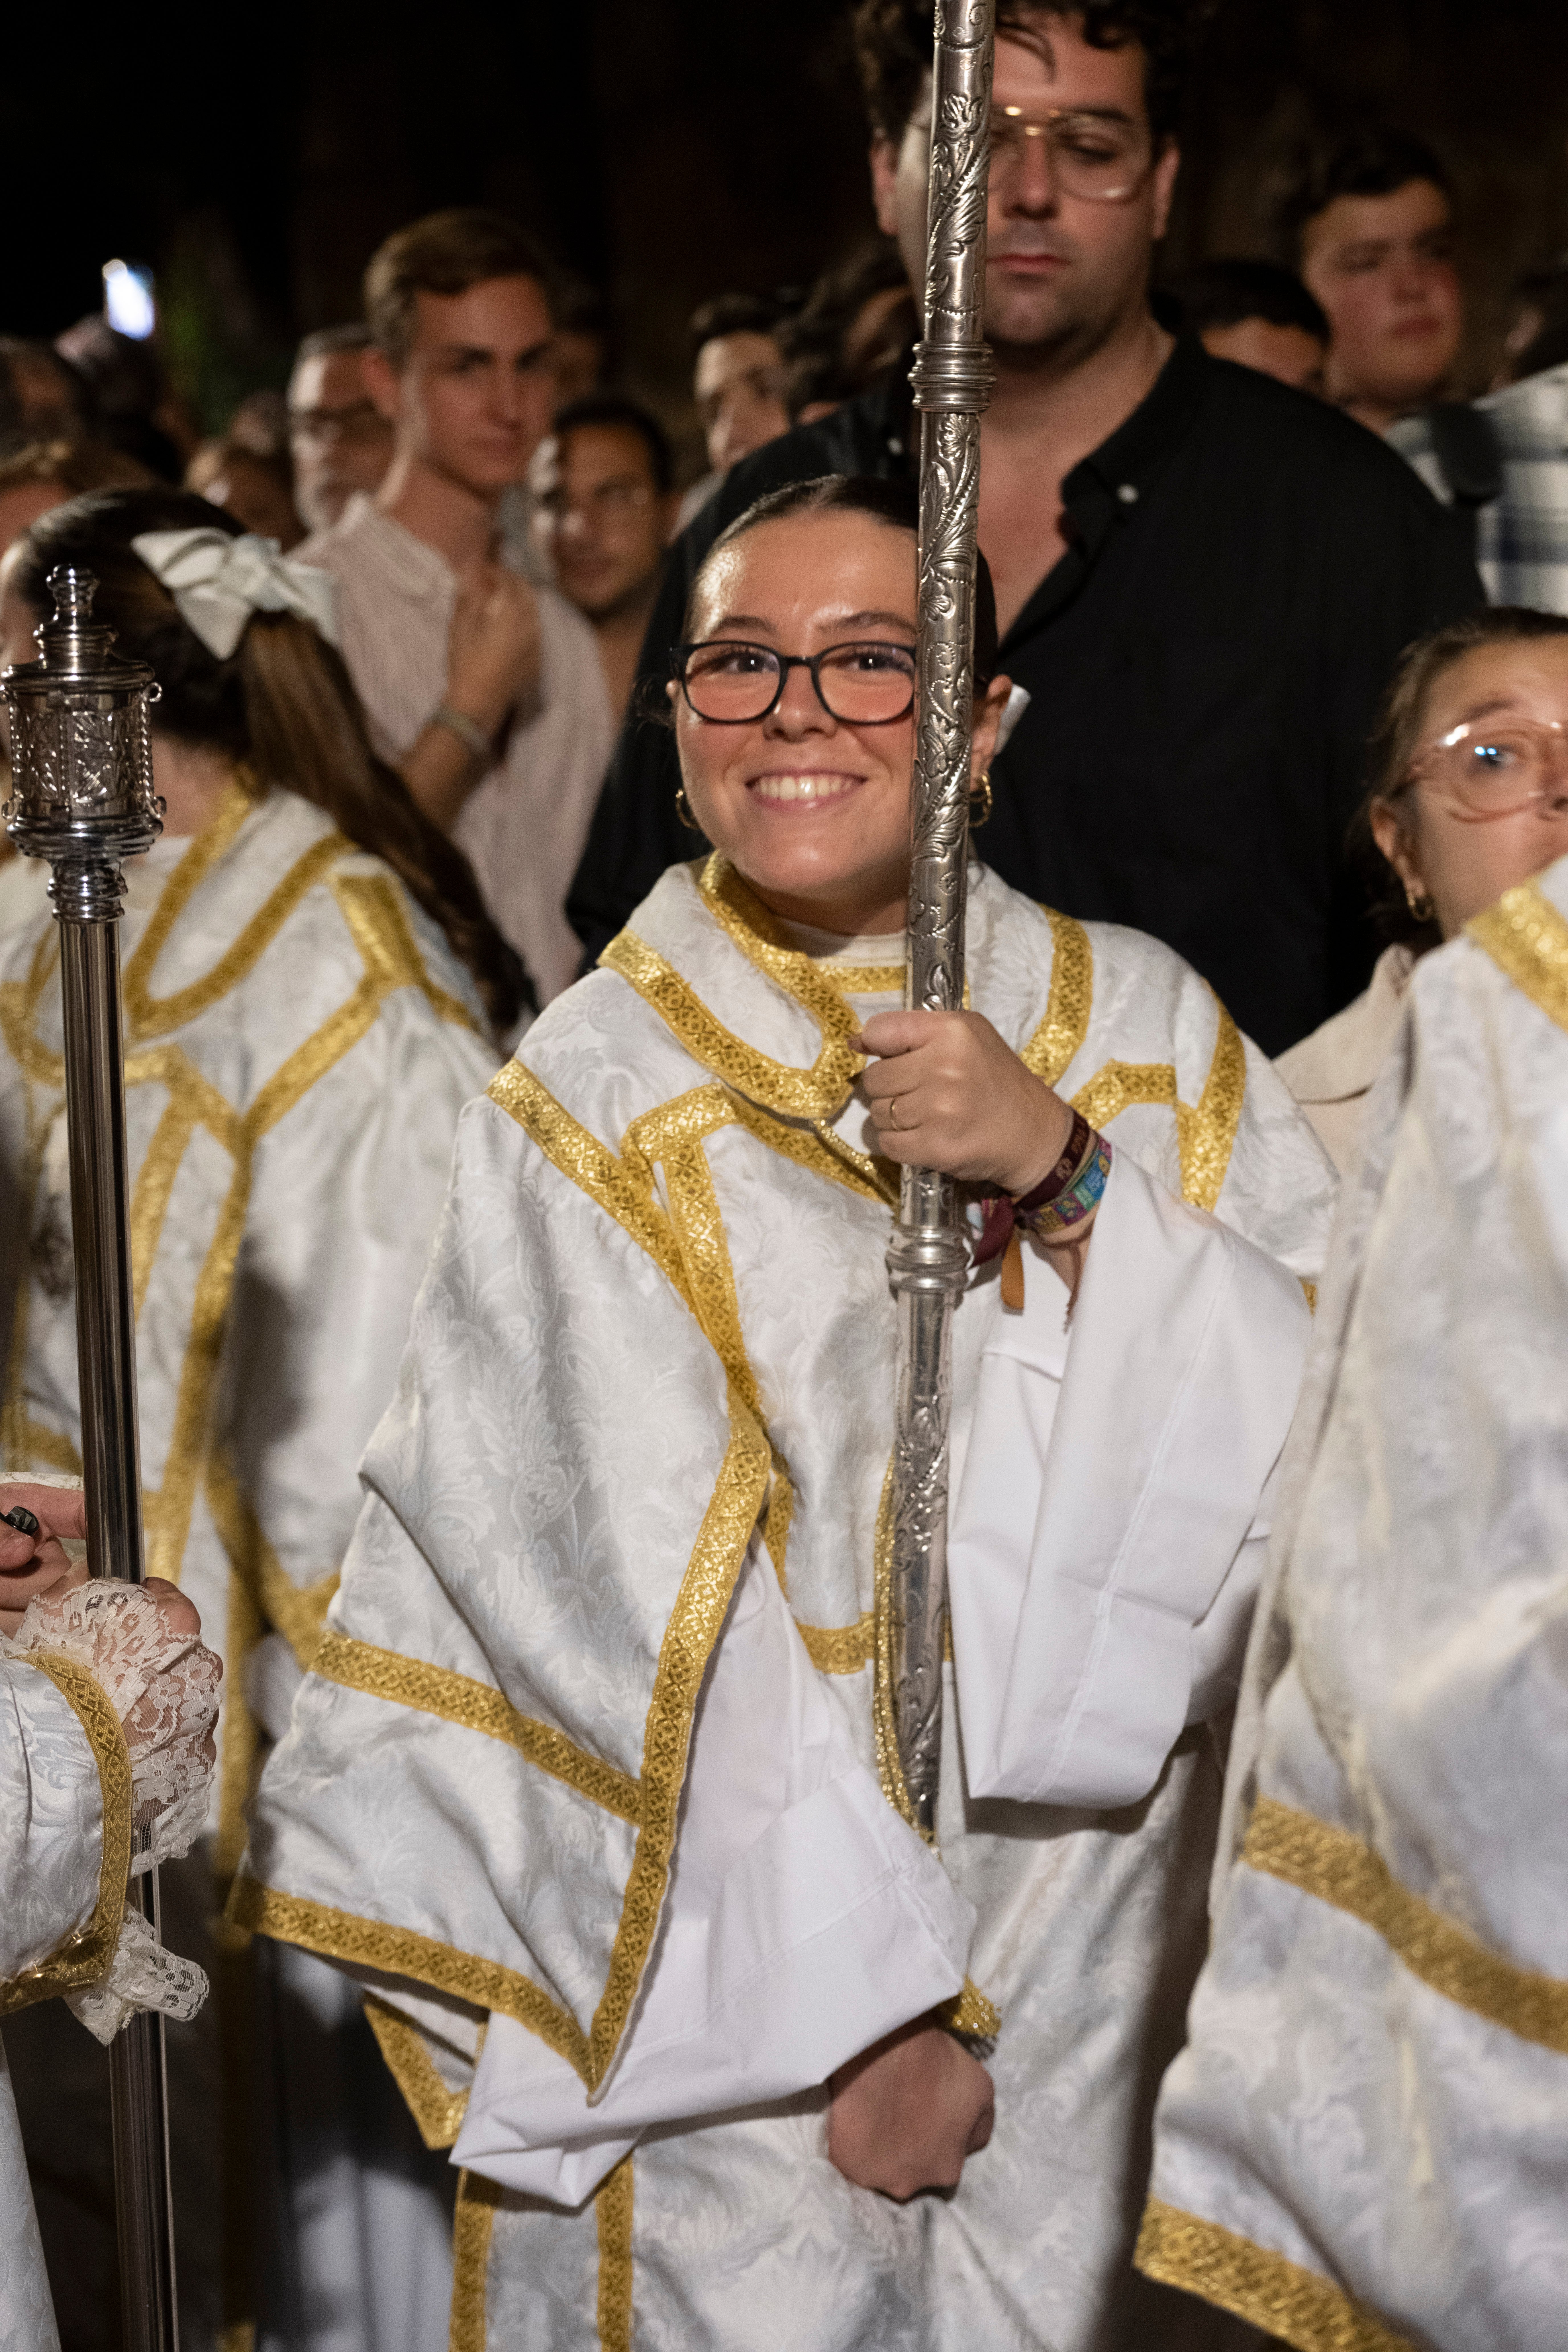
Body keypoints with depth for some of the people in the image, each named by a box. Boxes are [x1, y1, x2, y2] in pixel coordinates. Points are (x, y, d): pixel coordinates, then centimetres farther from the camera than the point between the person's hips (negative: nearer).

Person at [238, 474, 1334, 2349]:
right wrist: (850, 2010, -16)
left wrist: (1066, 1178, -19)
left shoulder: (1146, 1032, 2)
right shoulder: (595, 1092, -5)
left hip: (1100, 1974, 2)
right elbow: (637, 1610, -12)